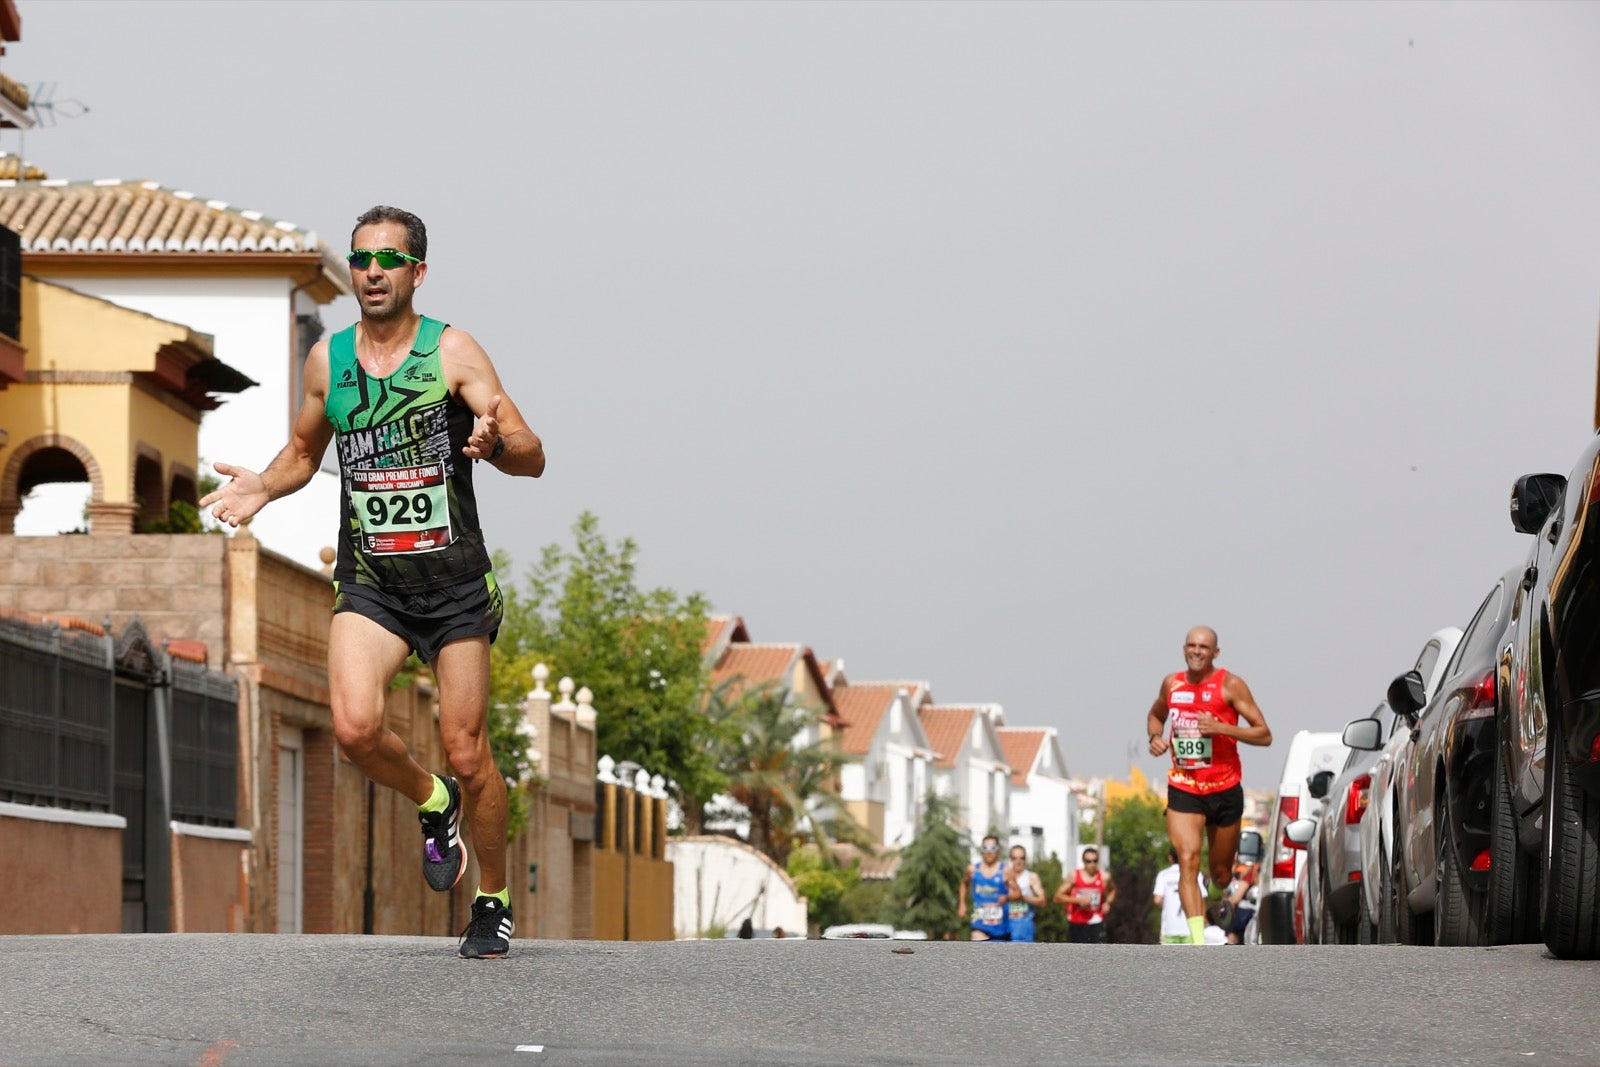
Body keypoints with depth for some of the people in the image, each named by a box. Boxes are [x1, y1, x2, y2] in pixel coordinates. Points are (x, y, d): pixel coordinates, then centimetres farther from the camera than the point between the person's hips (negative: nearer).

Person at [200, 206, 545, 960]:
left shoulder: (452, 352, -4)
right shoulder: (327, 359, 6)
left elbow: (532, 458, -8)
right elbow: (304, 451, 23)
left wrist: (494, 443, -31)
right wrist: (263, 487, 2)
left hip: (455, 584, -2)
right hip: (369, 582, 2)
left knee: (467, 755, -1)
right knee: (354, 727, -21)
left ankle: (494, 903, 20)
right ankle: (431, 803, 11)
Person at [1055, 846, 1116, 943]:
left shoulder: (1103, 877, -2)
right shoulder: (1074, 876, -5)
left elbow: (1113, 890, 21)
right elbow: (1058, 897, -6)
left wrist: (1108, 902, 0)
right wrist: (1078, 900, -20)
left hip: (1096, 923, 0)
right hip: (1076, 924, 0)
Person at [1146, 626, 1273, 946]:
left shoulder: (1230, 685, -6)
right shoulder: (1172, 684, 5)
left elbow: (1264, 735, -8)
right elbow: (1155, 715, 27)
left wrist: (1222, 728, -22)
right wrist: (1155, 736, 4)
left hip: (1225, 790, -1)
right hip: (1183, 790, 1)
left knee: (1221, 872, 10)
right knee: (1188, 860, -19)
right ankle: (1198, 943, -28)